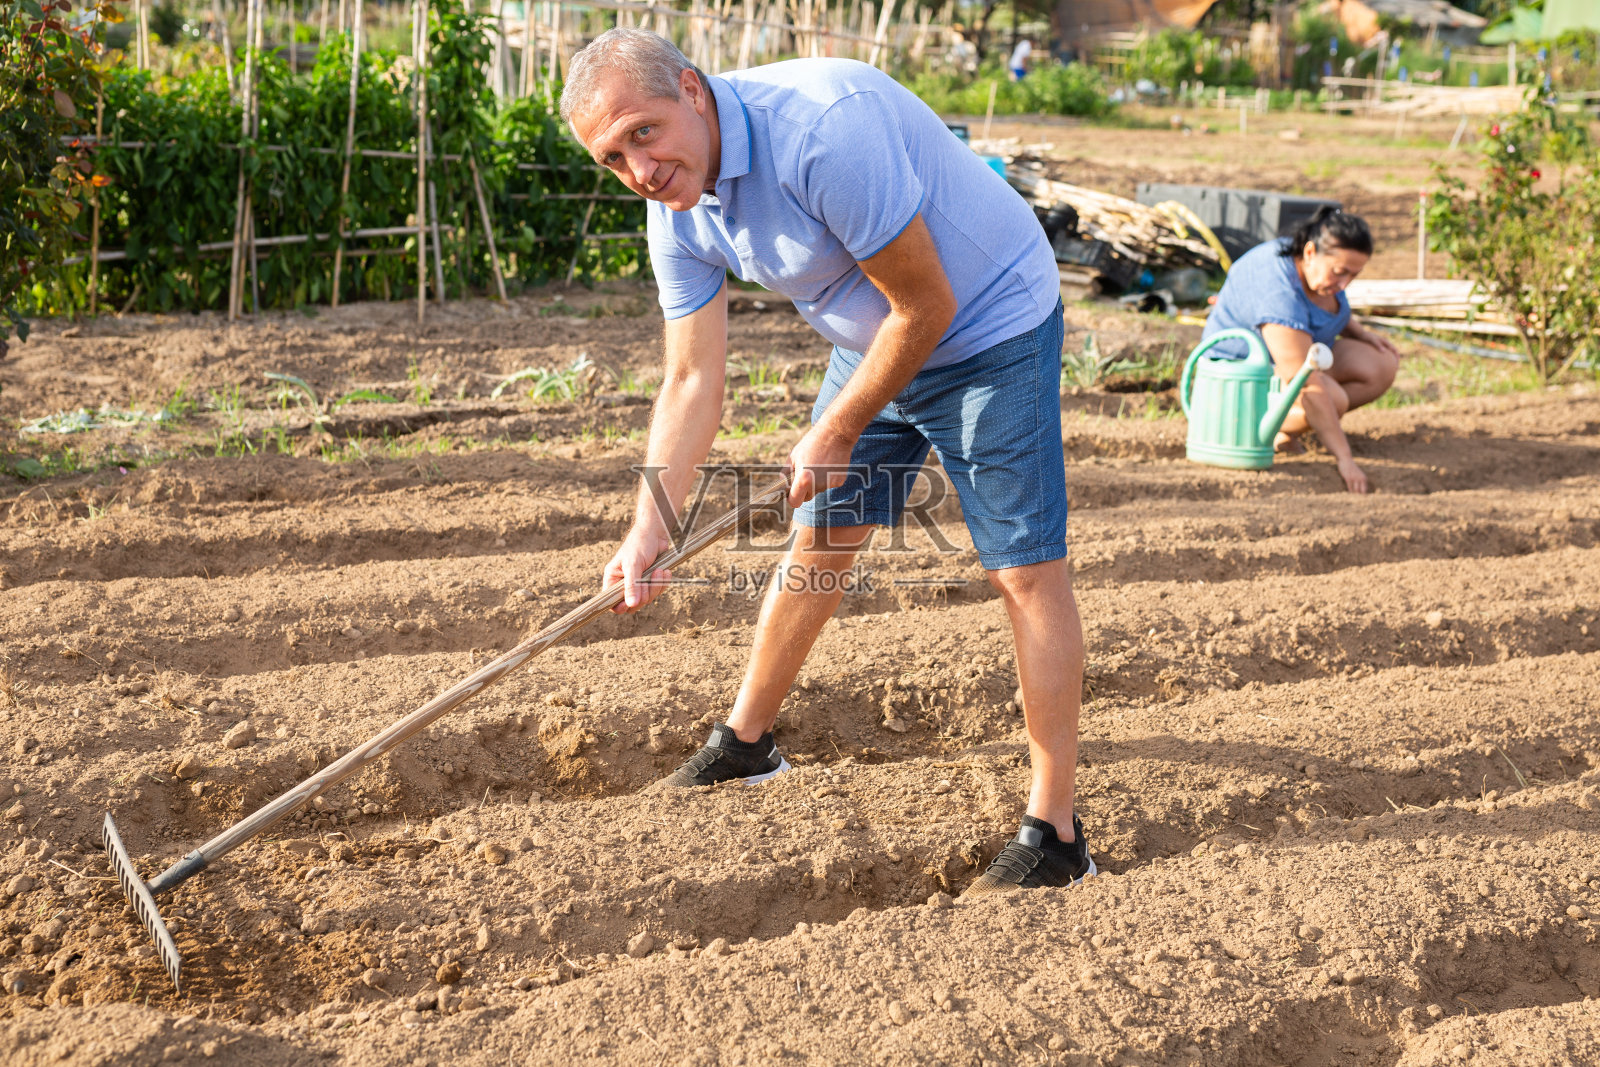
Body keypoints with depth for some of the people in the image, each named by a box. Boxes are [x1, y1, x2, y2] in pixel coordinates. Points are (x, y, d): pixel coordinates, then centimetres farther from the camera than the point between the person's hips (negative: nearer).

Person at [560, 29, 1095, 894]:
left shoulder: (824, 126, -34)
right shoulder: (678, 211, -9)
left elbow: (926, 307, -28)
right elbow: (691, 380, -5)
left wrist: (837, 435, -15)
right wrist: (649, 529, -15)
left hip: (988, 328, -8)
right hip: (873, 341, 8)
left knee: (1025, 567, -11)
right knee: (818, 537, 16)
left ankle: (1055, 834, -5)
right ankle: (744, 744, 35)